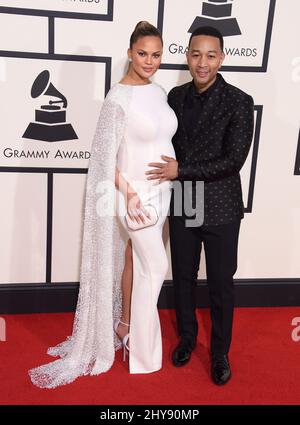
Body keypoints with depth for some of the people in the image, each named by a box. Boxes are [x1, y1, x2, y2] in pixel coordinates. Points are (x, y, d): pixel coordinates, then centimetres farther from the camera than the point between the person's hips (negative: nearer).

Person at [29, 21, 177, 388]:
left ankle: (126, 323, 34)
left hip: (160, 190, 7)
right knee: (155, 265, 2)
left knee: (135, 259, 17)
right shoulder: (119, 97, -17)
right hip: (135, 192, -7)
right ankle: (136, 336, 22)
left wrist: (168, 182, 11)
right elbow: (106, 156, -16)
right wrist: (129, 193, -20)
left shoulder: (159, 92, 6)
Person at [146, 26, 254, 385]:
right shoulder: (176, 96, 2)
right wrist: (168, 174, 1)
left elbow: (233, 160, -18)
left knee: (221, 283, 9)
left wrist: (181, 171, -16)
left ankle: (220, 352, 30)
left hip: (221, 208, -4)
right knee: (183, 277, 17)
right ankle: (186, 336, 40)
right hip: (182, 204, 4)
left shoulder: (238, 102, -13)